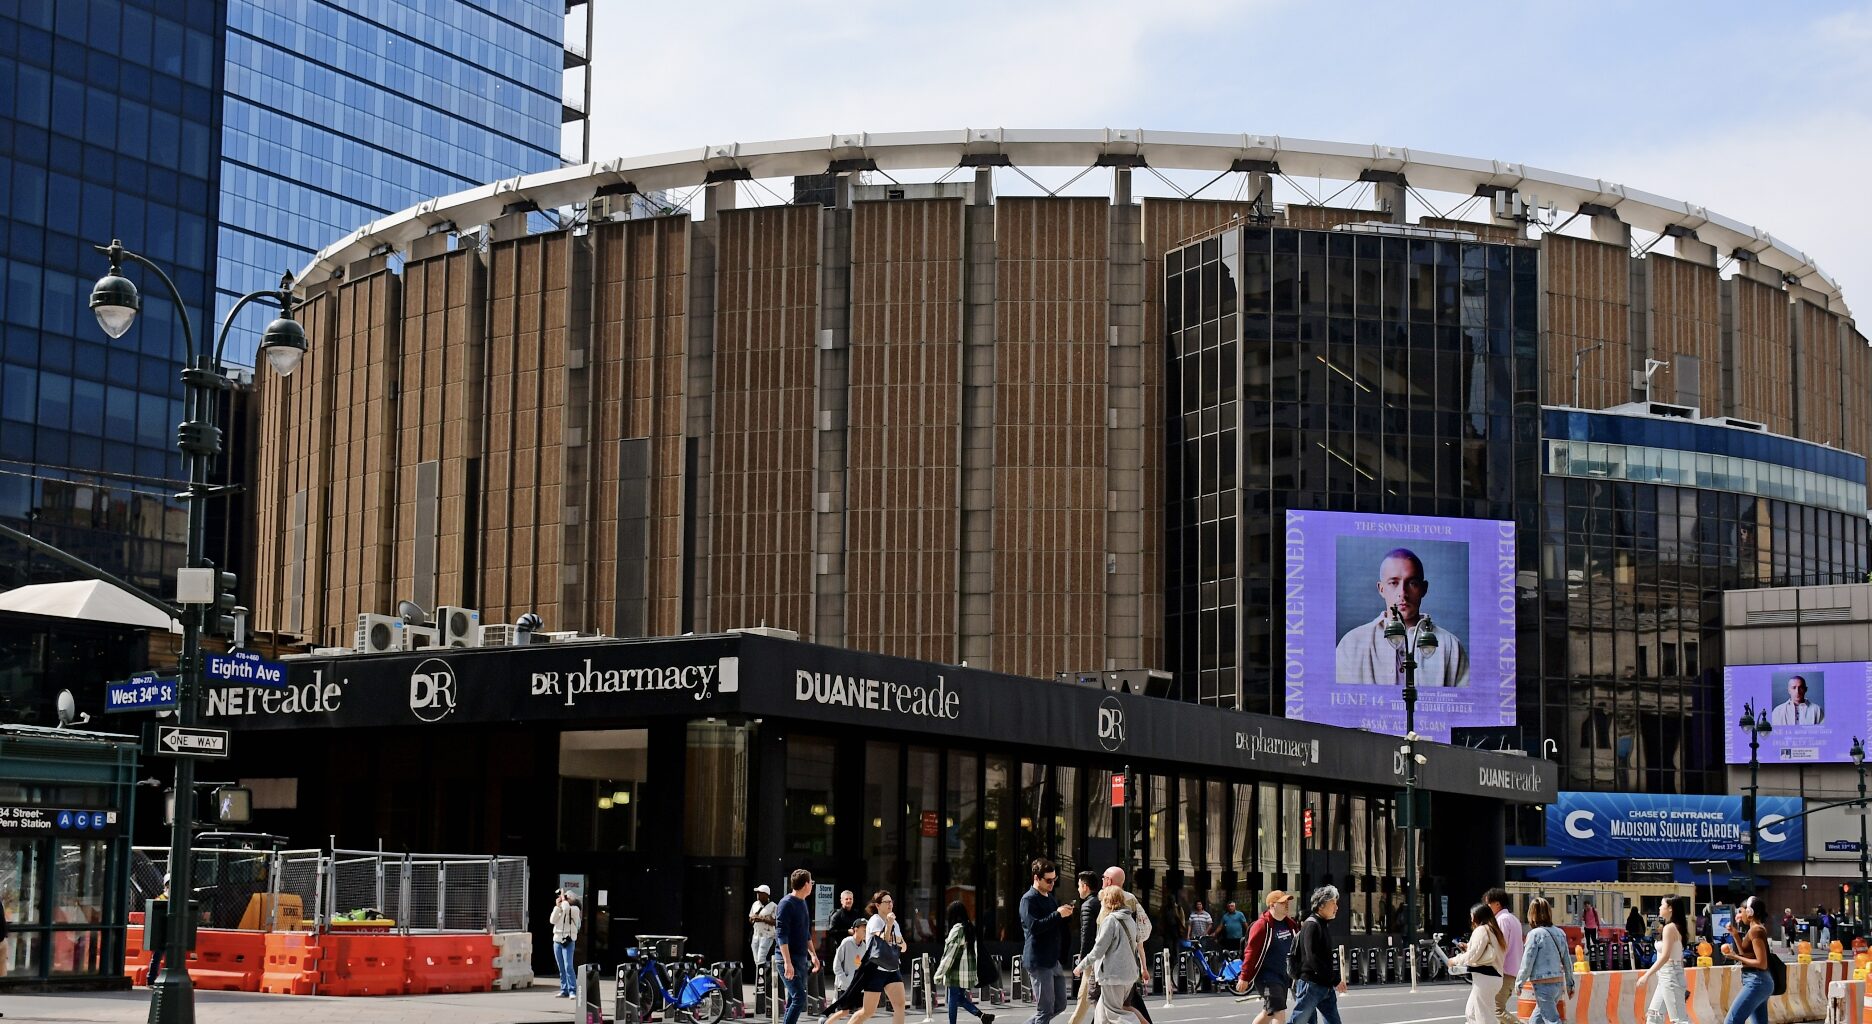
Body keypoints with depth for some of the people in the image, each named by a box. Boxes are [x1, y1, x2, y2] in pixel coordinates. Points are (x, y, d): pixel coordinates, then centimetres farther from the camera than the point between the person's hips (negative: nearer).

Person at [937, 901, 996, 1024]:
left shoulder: (957, 929, -15)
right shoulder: (970, 928, 10)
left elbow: (950, 954, -16)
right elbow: (974, 951, 13)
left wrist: (939, 974, -11)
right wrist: (975, 975, 18)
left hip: (957, 972, -8)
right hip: (969, 971, 8)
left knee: (953, 999, 0)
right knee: (960, 999, 15)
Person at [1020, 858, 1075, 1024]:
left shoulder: (1049, 897, 18)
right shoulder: (1029, 899, -10)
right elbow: (1034, 926, -23)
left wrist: (1065, 912, 8)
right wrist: (1058, 914, -24)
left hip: (1054, 959, 9)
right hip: (1039, 962, -9)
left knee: (1060, 1004, 12)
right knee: (1045, 1010, -6)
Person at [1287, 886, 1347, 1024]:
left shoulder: (1322, 925, 17)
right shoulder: (1311, 925, -13)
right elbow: (1312, 958, -21)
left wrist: (1337, 978, 10)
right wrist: (1335, 980, -19)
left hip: (1326, 986, 9)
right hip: (1311, 983, -9)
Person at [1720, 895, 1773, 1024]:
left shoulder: (1755, 930, -15)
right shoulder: (1758, 929, 14)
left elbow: (1761, 963, -20)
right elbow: (1747, 955, 19)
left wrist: (1736, 957, -15)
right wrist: (1735, 935, 15)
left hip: (1755, 982, -10)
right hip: (1759, 982, 10)